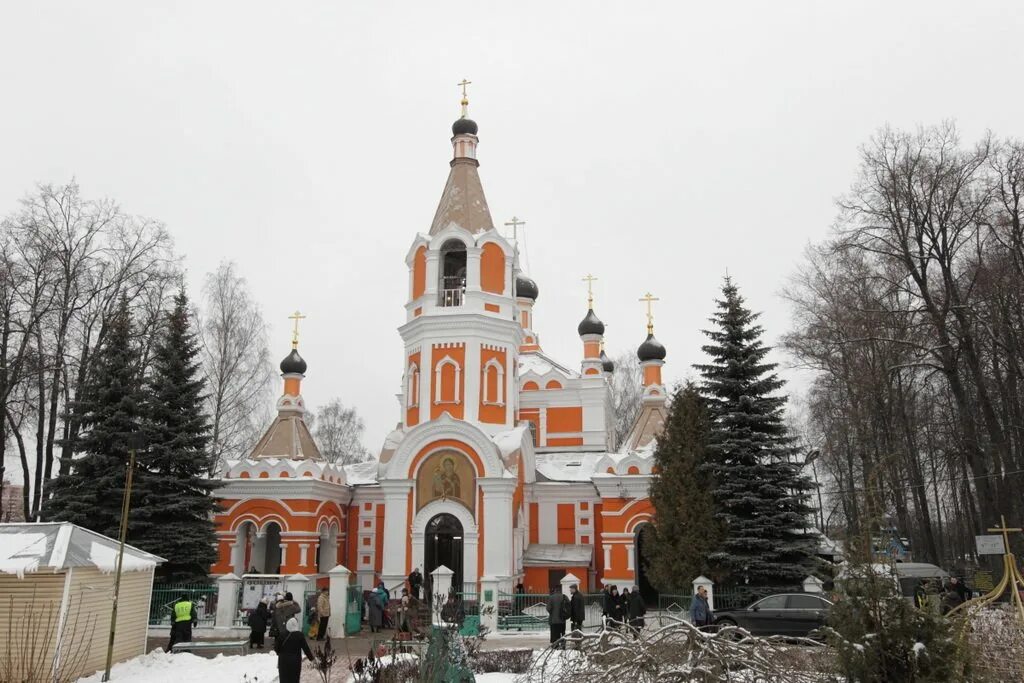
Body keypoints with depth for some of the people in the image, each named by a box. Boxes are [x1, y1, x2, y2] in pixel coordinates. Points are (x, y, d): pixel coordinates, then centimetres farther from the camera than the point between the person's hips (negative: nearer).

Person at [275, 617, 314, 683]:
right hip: (295, 661, 0)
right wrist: (311, 658, 4)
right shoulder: (299, 635, -12)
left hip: (283, 661, 1)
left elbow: (276, 648, -4)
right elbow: (305, 648, -7)